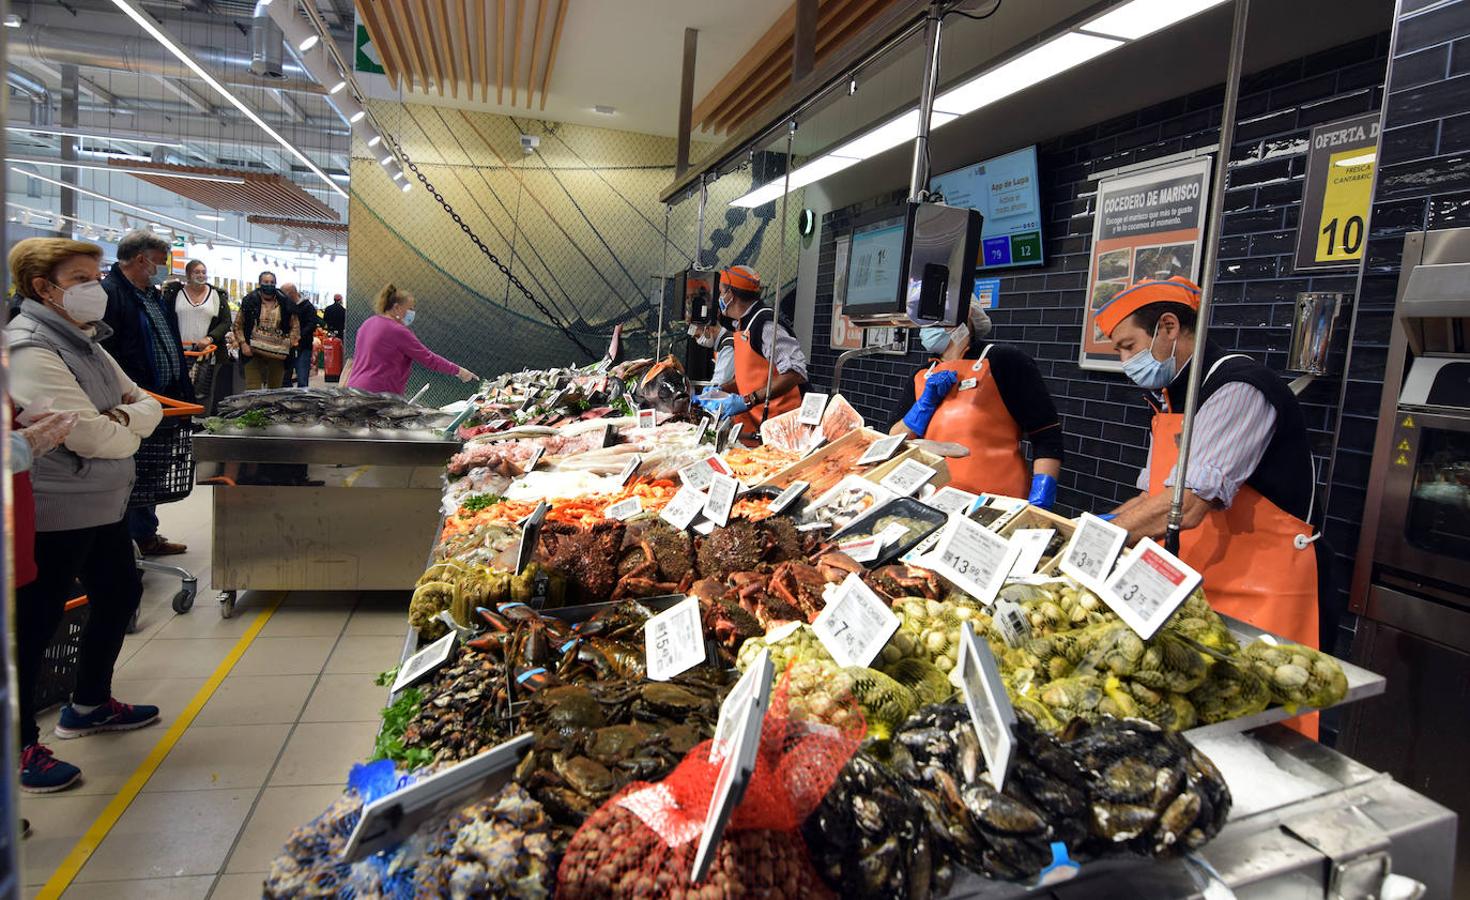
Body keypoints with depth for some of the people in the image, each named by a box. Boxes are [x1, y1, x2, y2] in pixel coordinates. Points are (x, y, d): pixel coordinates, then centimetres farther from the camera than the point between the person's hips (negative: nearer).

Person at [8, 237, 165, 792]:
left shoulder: (86, 341, 9)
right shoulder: (29, 351, -20)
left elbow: (150, 406, 6)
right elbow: (92, 436, -26)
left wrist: (121, 418, -16)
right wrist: (131, 424, -5)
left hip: (103, 502, 10)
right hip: (55, 513, -10)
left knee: (119, 594, 20)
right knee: (34, 624, 2)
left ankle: (89, 706, 39)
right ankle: (21, 747, 17)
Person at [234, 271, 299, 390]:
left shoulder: (285, 303, 7)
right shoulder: (250, 301, 3)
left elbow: (295, 326, 11)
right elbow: (238, 325, 6)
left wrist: (290, 343, -2)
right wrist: (243, 343, -6)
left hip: (278, 354, 1)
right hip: (254, 353, -1)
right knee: (252, 390, -6)